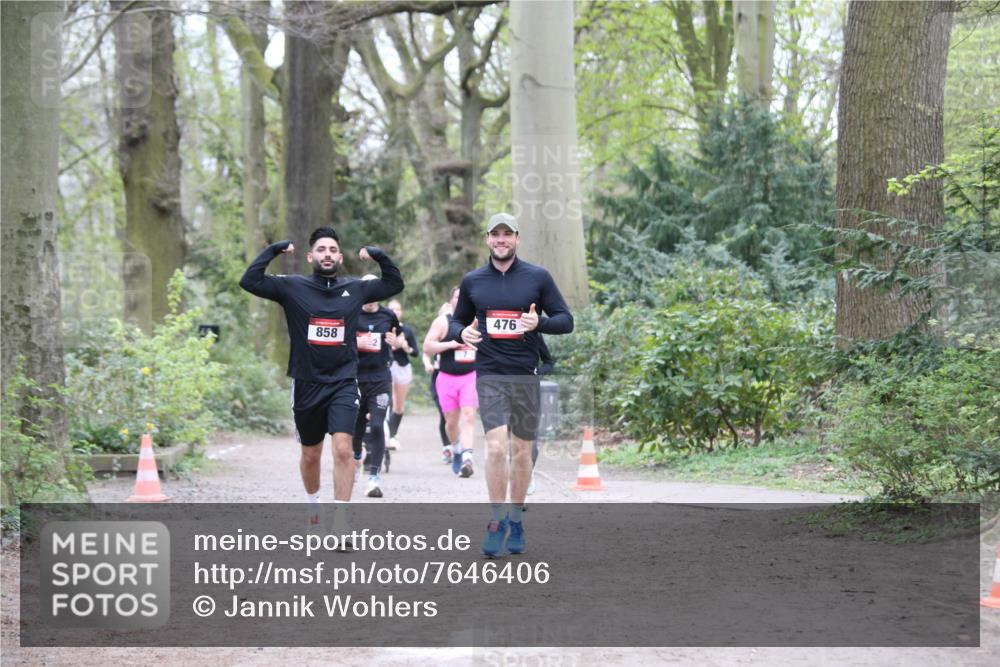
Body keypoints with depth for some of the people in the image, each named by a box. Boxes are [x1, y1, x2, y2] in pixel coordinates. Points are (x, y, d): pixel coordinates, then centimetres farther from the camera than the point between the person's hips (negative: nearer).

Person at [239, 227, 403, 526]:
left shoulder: (356, 289, 5)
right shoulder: (292, 288, -1)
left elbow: (395, 284, 16)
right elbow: (249, 281, -9)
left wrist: (379, 256, 2)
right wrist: (273, 250, -10)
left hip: (343, 384, 0)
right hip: (307, 385, 0)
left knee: (343, 449, -16)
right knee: (310, 455, 14)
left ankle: (340, 522, -15)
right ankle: (313, 503, 40)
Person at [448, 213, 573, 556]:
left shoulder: (538, 277, 2)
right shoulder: (472, 281, 7)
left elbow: (566, 320, 3)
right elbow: (457, 321, 19)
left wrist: (538, 322, -17)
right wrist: (461, 333, -6)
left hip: (525, 375, 0)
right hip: (489, 375, 0)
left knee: (521, 451, 7)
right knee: (496, 446, -15)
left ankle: (515, 522, 20)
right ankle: (496, 521, -7)